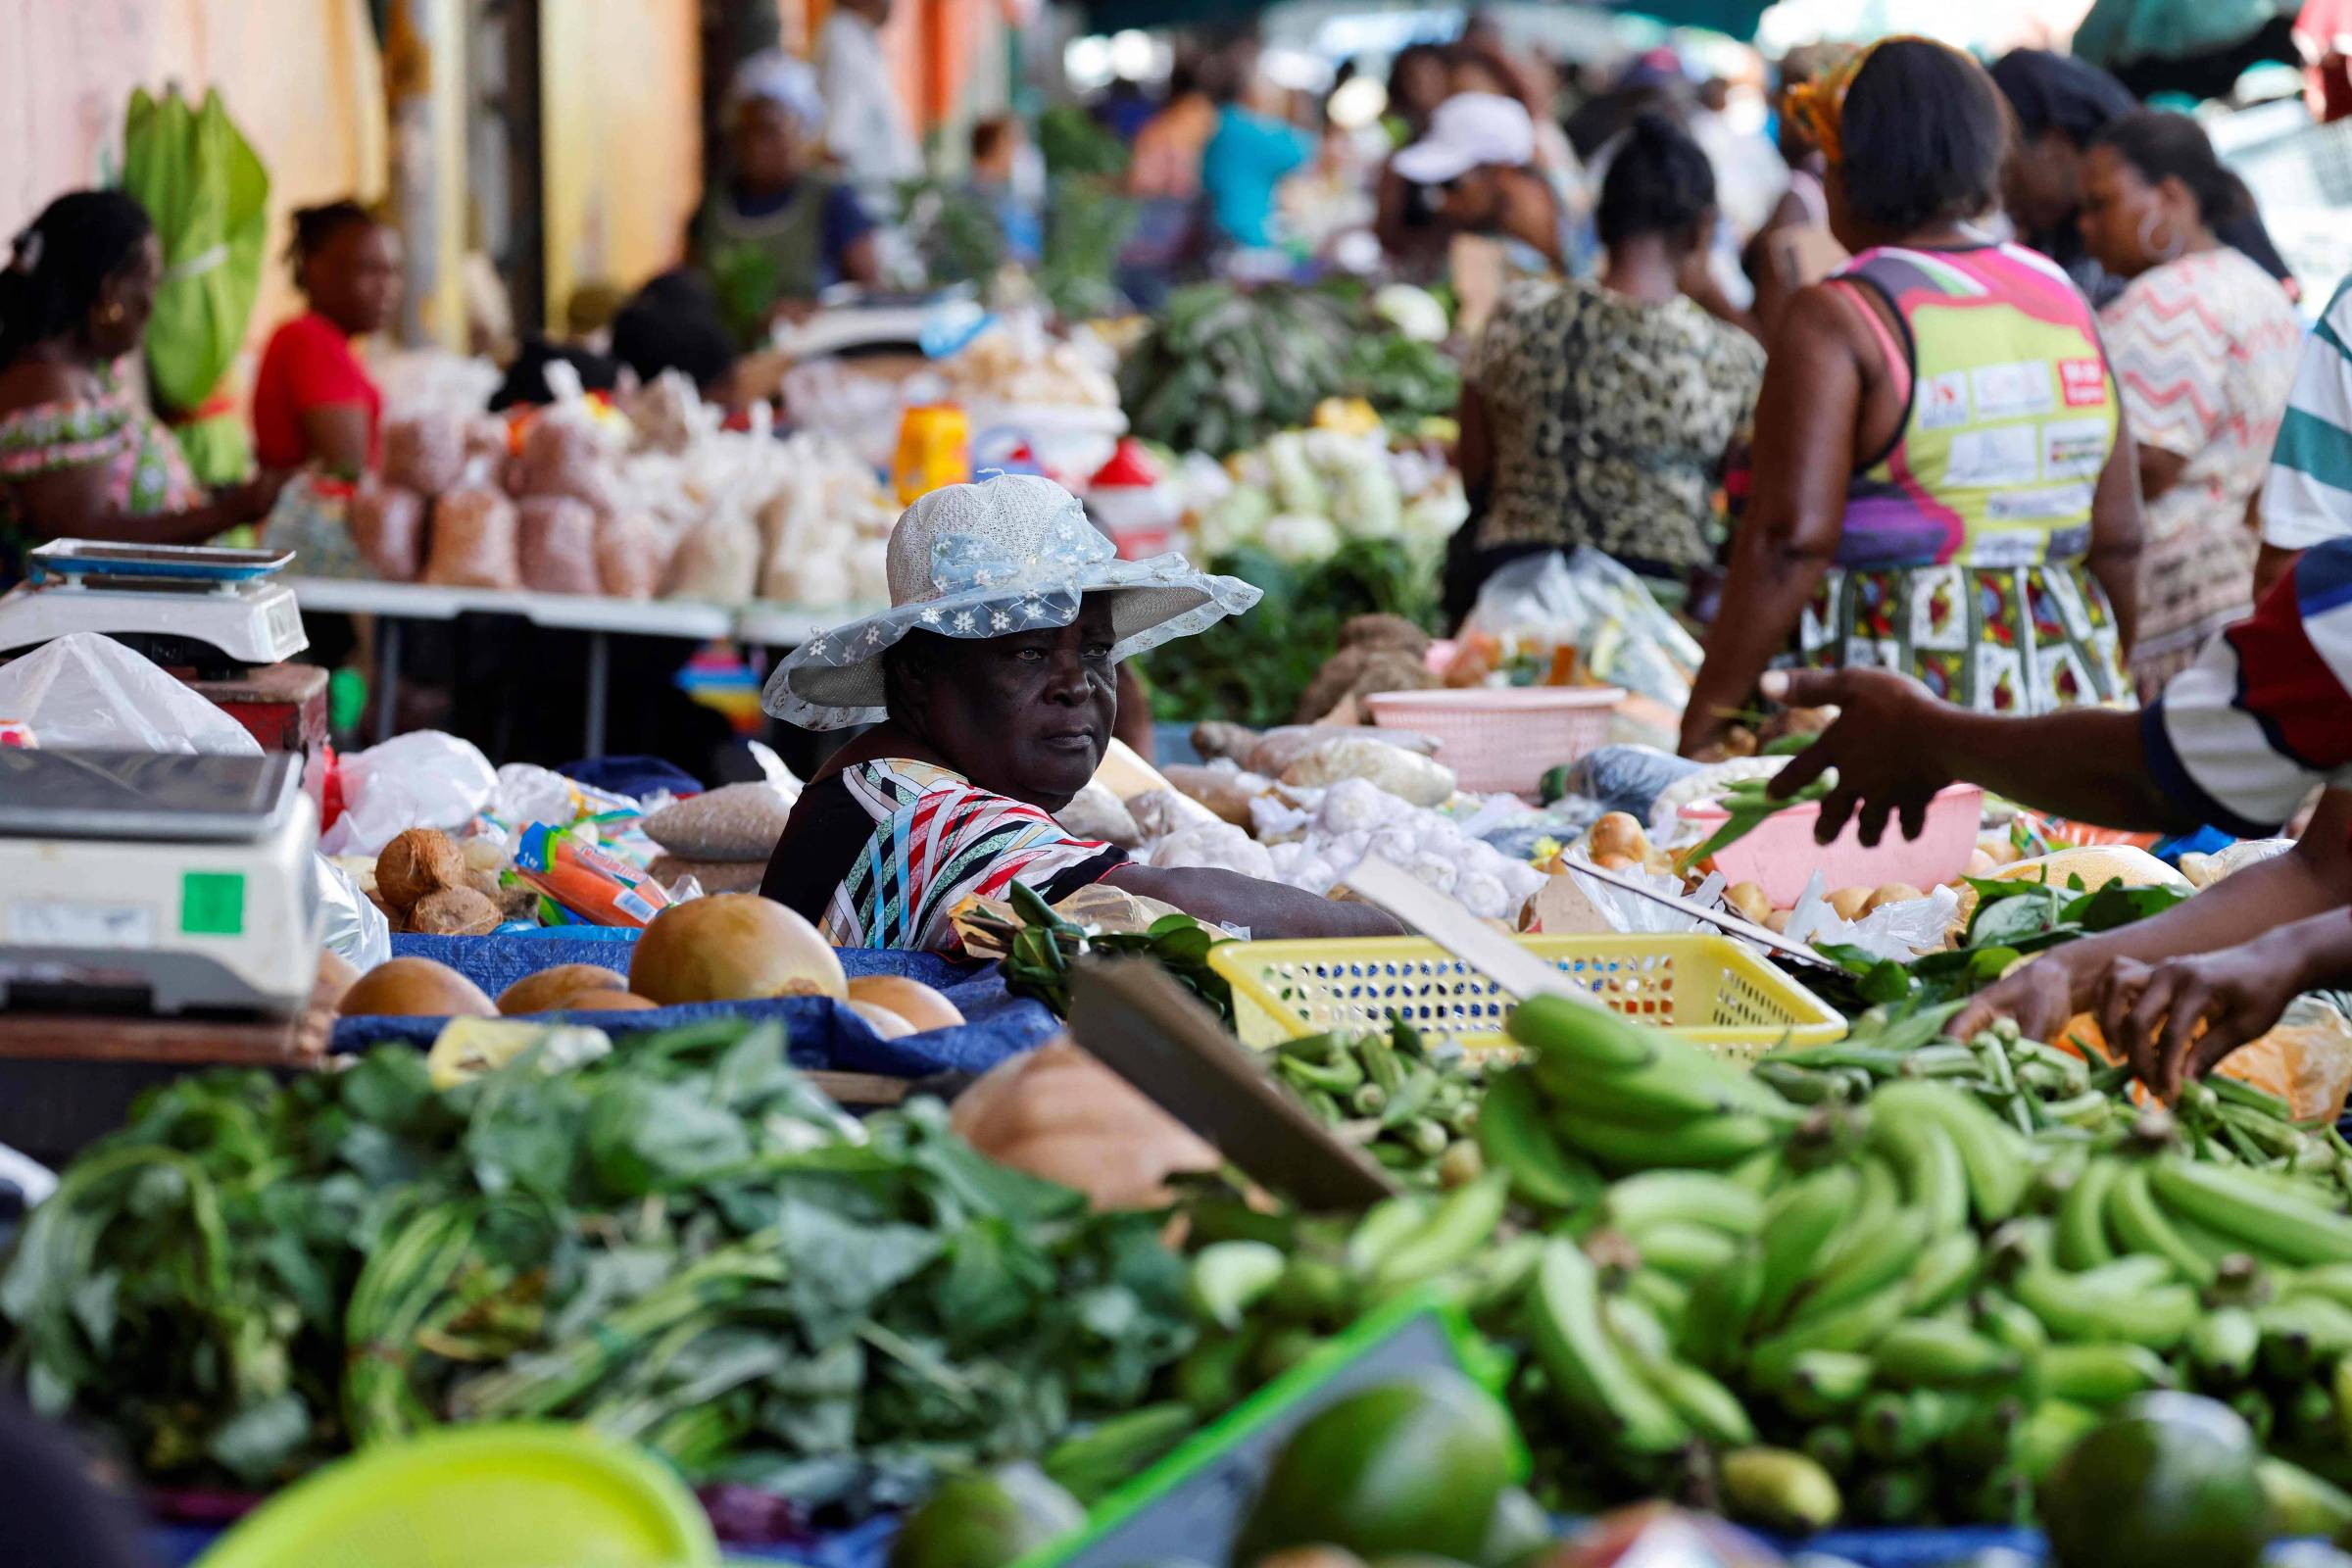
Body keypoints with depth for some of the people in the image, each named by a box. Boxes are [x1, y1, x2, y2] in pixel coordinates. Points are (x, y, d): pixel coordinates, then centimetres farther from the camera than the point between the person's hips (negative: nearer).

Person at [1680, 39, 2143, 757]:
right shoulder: (2061, 298, 12)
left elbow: (1791, 543, -16)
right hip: (2064, 672, 6)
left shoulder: (1836, 319, -7)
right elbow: (2118, 541, 13)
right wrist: (2101, 688, 27)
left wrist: (1698, 730, -14)